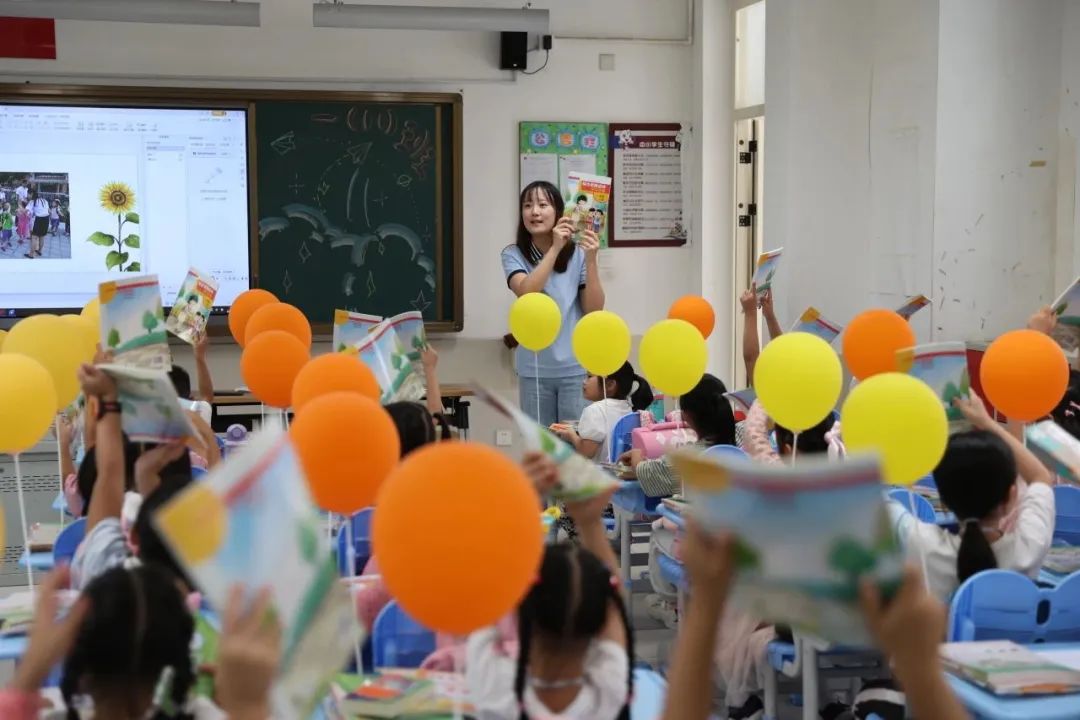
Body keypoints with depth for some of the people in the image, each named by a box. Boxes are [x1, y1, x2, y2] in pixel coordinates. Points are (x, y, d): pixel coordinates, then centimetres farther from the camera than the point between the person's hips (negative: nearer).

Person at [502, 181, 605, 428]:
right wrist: (555, 248, -22)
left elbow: (594, 310, -6)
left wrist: (591, 260, -17)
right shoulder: (513, 255, -1)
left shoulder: (578, 253, -2)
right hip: (534, 369, 1)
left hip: (576, 367, -1)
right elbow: (526, 293, -19)